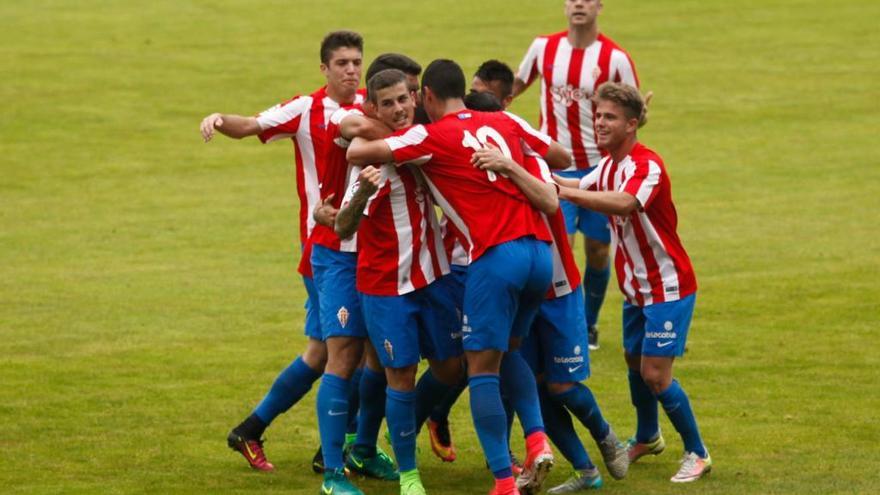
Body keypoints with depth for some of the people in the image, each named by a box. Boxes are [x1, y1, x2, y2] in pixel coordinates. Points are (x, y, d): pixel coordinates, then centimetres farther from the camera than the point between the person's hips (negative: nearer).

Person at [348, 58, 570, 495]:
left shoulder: (431, 136, 0)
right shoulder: (506, 123, 15)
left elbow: (356, 154, -3)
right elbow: (561, 157, 26)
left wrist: (361, 134, 21)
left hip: (497, 257, -6)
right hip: (540, 250, 6)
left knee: (483, 369, 0)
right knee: (508, 351, 24)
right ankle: (537, 438, 6)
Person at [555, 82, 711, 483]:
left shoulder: (647, 166, -24)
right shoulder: (609, 165, 4)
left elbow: (625, 204, -44)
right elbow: (582, 188, 23)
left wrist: (565, 192, -49)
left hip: (667, 286, -9)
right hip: (635, 286, 9)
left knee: (655, 374, -12)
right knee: (634, 361, 19)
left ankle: (697, 453, 3)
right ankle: (647, 438, 41)